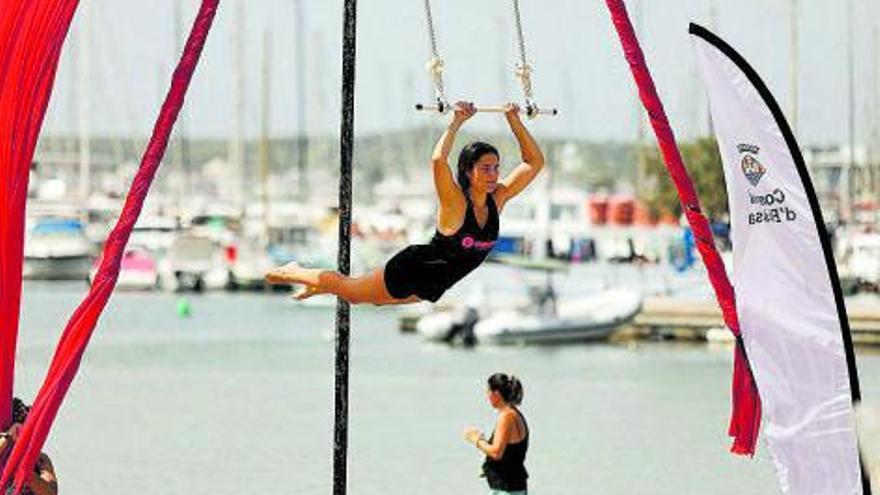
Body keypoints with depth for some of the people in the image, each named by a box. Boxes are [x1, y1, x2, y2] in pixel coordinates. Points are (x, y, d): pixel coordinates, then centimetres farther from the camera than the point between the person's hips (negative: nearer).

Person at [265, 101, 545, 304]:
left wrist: (514, 121, -20)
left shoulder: (497, 200, -11)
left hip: (432, 287, 6)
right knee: (345, 287, 16)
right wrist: (457, 122, -45)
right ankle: (292, 272, 40)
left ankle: (319, 286, 54)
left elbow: (534, 163, -9)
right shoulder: (455, 204, -29)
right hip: (411, 270, -6)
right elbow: (438, 160, -49)